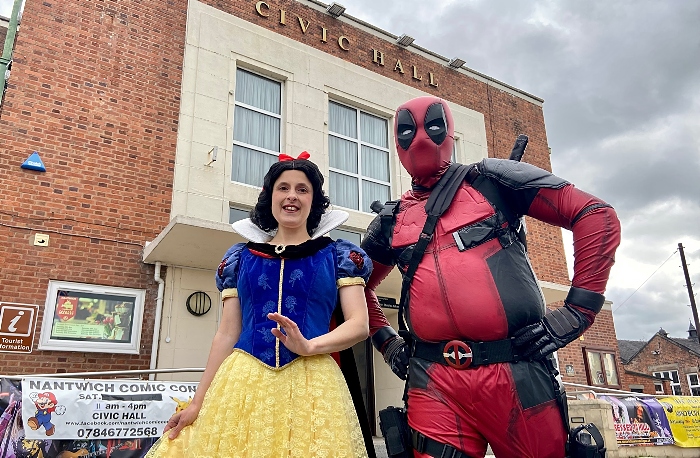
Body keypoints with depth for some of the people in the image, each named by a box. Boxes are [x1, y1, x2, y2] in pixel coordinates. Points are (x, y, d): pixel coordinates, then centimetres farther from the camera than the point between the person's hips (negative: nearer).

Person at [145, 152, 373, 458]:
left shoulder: (338, 256, 6)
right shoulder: (240, 257, 11)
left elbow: (359, 325, -2)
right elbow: (227, 334, 11)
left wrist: (309, 346, -19)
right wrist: (198, 401, 8)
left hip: (311, 384, -1)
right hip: (242, 384, 2)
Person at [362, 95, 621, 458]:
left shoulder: (490, 180, 6)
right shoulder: (391, 221, 16)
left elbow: (596, 215, 2)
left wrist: (576, 312, -4)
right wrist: (385, 341, 17)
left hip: (516, 372, -2)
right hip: (435, 383, 2)